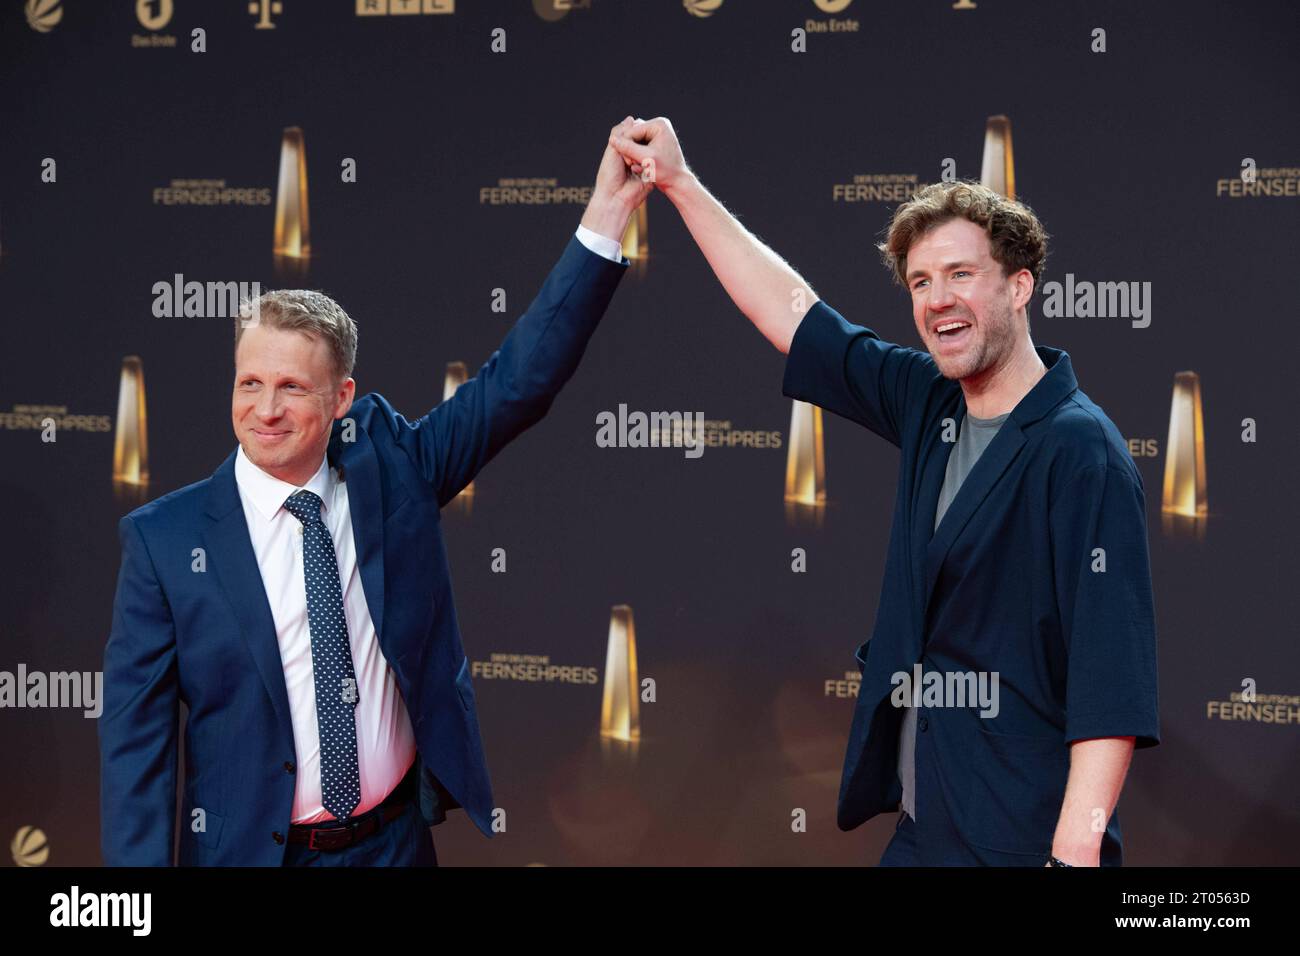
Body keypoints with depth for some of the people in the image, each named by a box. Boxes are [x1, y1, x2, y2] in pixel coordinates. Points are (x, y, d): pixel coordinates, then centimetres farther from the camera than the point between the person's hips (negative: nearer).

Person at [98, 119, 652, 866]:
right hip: (249, 849, -2)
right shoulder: (165, 537, -10)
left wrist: (606, 217, -17)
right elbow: (136, 731, -8)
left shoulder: (388, 466, -2)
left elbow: (520, 381, -7)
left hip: (399, 840, 2)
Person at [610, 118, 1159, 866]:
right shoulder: (929, 406, 6)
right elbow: (789, 311, 16)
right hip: (921, 830, 7)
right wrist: (678, 182, 18)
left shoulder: (1081, 451, -16)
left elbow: (1110, 672, -22)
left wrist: (1076, 853, -27)